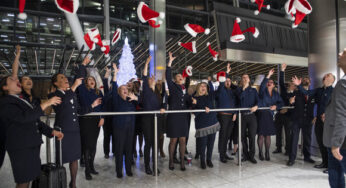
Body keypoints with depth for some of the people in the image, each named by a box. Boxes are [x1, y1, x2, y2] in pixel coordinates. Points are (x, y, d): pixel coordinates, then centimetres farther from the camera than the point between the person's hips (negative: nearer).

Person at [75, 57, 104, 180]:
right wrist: (83, 64, -14)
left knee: (93, 144, 11)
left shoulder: (99, 92, 11)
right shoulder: (83, 90, 1)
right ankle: (87, 169, 9)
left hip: (96, 121, 4)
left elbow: (103, 105, 7)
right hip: (85, 120, -4)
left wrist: (102, 118, -3)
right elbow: (79, 78, -12)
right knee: (86, 144, -1)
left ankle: (91, 166, 25)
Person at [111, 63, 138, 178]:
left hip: (130, 127, 3)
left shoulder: (131, 100, 12)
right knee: (119, 148, 0)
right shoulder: (117, 99, 3)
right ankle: (119, 171, 10)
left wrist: (135, 97, -19)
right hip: (119, 127, -3)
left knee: (129, 148, 8)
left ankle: (128, 169, 18)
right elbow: (114, 87, -7)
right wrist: (115, 73, -15)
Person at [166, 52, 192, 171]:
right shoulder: (173, 87, 0)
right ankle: (171, 161, 19)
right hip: (173, 117, -4)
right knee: (173, 140, 3)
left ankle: (182, 161, 18)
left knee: (183, 140, 7)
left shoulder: (185, 90, 14)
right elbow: (168, 77, -14)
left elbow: (189, 102, 16)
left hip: (183, 117, 4)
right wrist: (170, 62, -18)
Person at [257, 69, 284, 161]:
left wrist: (276, 106, -11)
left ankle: (267, 153, 16)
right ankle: (260, 153, 11)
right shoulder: (263, 91, -1)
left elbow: (281, 103, 9)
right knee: (261, 135, 0)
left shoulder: (276, 94, 11)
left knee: (268, 135, 6)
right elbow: (262, 85, -22)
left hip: (270, 115, 3)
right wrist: (268, 76, -28)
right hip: (261, 114, -3)